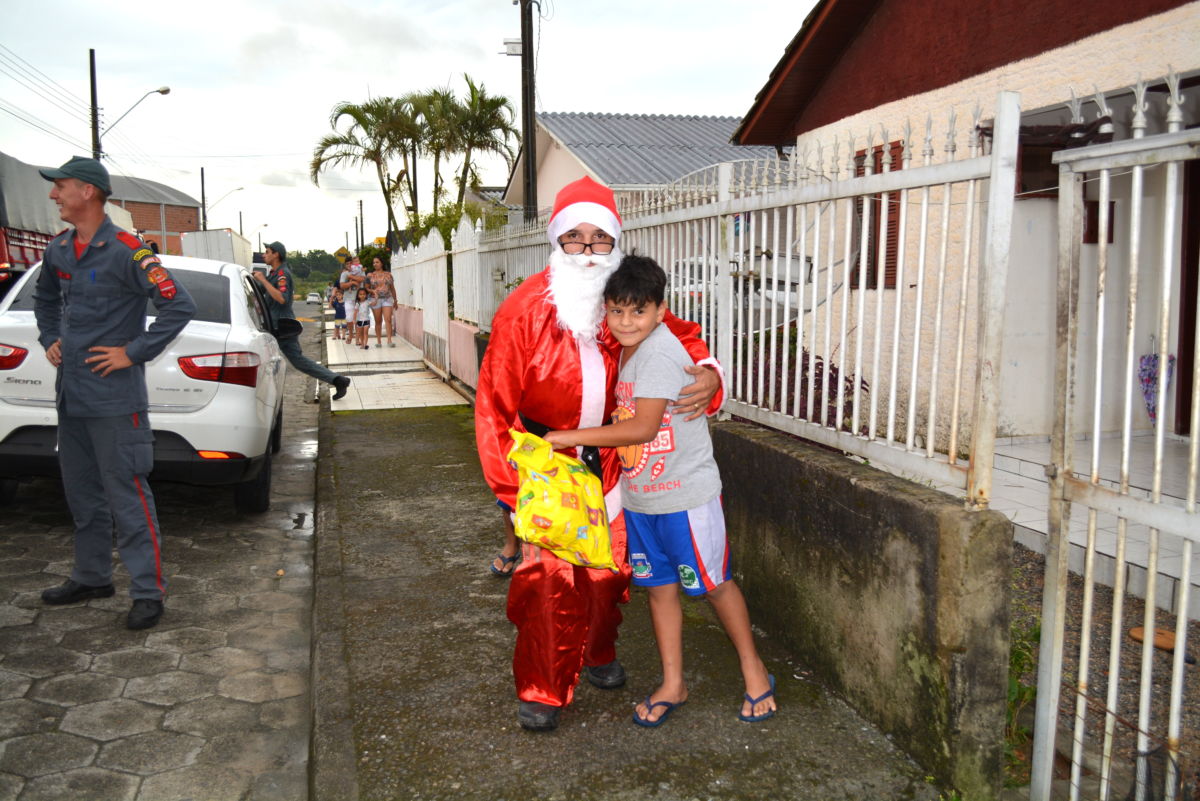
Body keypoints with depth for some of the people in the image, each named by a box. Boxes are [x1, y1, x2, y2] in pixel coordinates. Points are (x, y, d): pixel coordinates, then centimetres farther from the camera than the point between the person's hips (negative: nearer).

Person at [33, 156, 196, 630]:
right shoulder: (58, 251, 10)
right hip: (70, 393, 8)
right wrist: (50, 340, 14)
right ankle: (91, 577, 32)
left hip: (114, 396, -8)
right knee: (82, 495, 17)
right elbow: (45, 299, 30)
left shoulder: (125, 251, -14)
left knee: (127, 497, -4)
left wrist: (134, 353, -17)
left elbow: (179, 306, -19)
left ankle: (148, 591, 4)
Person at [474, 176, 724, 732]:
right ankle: (540, 689, 13)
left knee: (611, 567, 12)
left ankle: (597, 654, 40)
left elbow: (681, 336, 9)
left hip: (608, 457, 4)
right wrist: (516, 489, -21)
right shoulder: (524, 312, -20)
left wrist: (708, 373, -15)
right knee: (548, 575, -8)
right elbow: (495, 408, -18)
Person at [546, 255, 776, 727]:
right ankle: (672, 684, 27)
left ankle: (753, 669, 29)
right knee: (659, 587, 14)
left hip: (686, 496, -8)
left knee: (713, 584, 7)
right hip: (640, 497, 8)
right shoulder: (625, 352, 7)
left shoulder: (661, 353, -22)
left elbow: (643, 427, -28)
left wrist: (572, 437, -24)